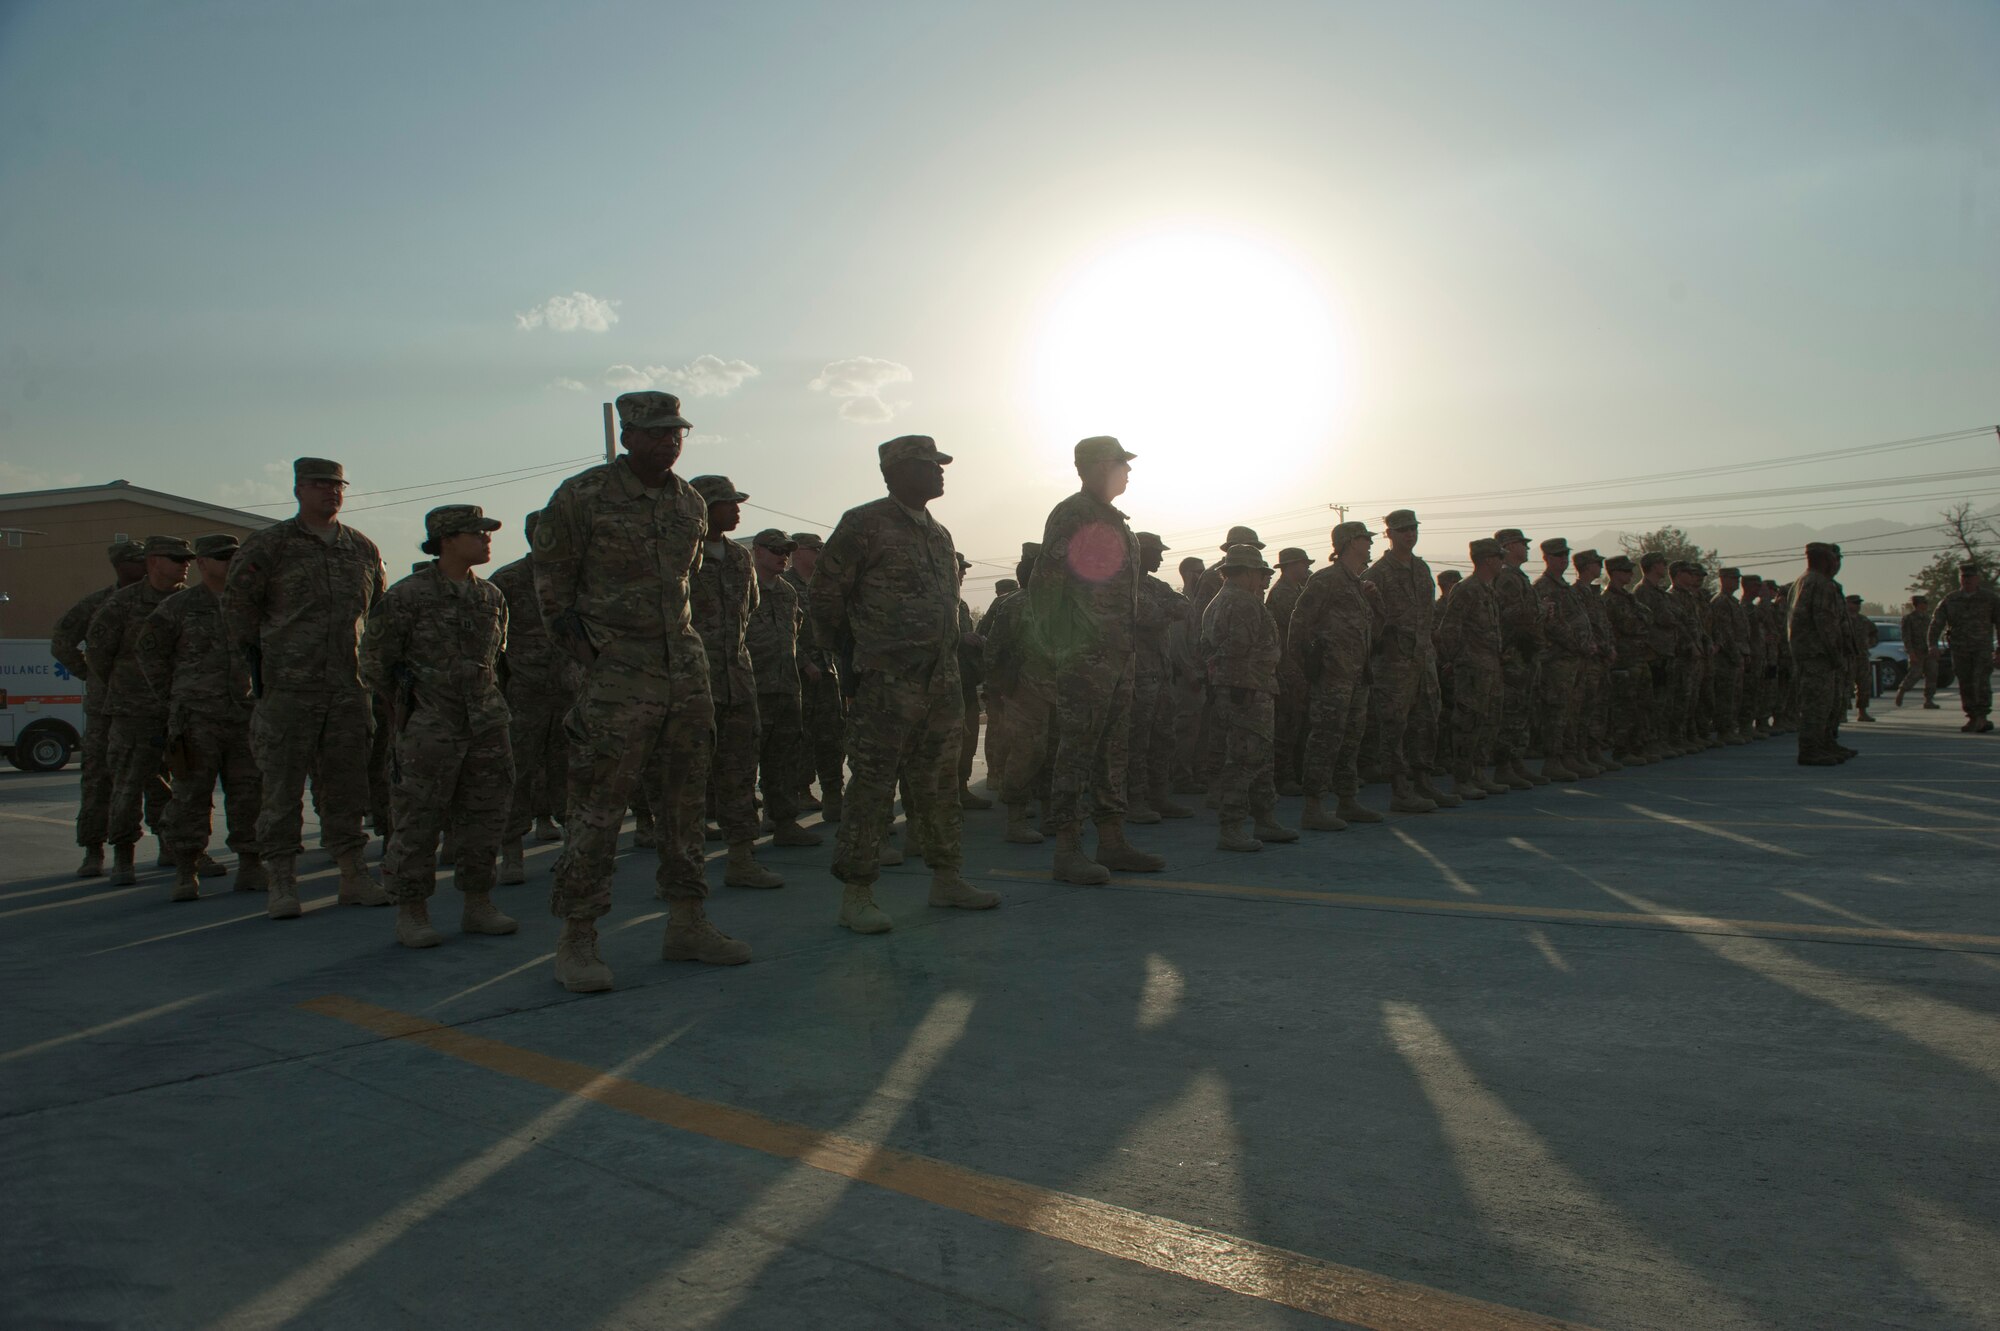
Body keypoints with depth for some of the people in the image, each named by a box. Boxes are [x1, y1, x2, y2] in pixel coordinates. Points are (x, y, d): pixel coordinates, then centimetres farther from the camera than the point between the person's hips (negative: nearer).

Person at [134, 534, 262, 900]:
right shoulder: (178, 607, 2)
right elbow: (148, 650, 8)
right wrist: (173, 694, 5)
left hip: (246, 717, 3)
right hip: (196, 719, -3)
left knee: (249, 795, 4)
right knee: (190, 796, -3)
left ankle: (250, 869, 12)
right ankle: (185, 874, 3)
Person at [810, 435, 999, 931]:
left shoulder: (939, 534, 18)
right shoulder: (864, 525, -5)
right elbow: (826, 591, -5)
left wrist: (950, 657, 18)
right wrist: (845, 653, -1)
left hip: (941, 681, 8)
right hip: (887, 683, -7)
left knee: (936, 784, 12)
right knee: (872, 787, -5)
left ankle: (946, 880, 21)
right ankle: (856, 896, 0)